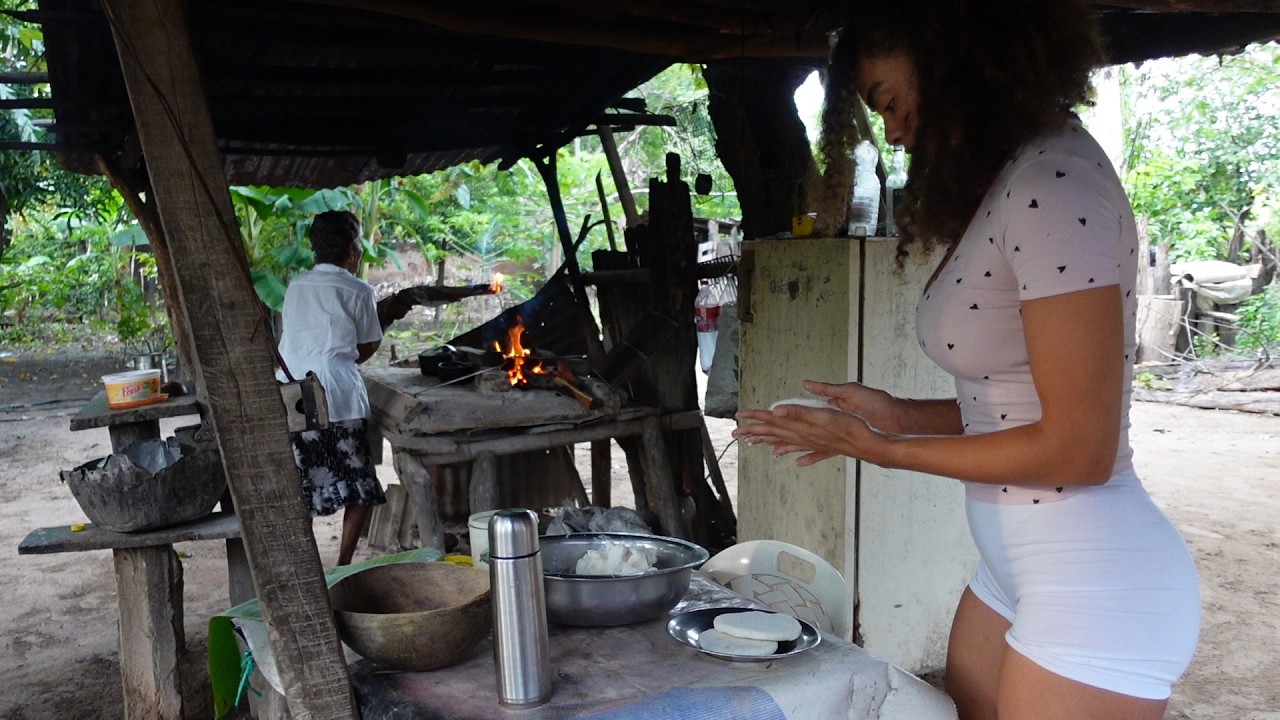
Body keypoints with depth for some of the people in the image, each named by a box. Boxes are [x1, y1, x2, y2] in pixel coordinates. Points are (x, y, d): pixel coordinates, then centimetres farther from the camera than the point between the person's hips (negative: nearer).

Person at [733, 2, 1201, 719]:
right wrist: (900, 414, 1)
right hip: (1012, 569, 8)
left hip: (1095, 585, -8)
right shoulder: (1004, 182, 9)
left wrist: (883, 449, -13)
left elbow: (1077, 447, -20)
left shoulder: (1055, 181, -20)